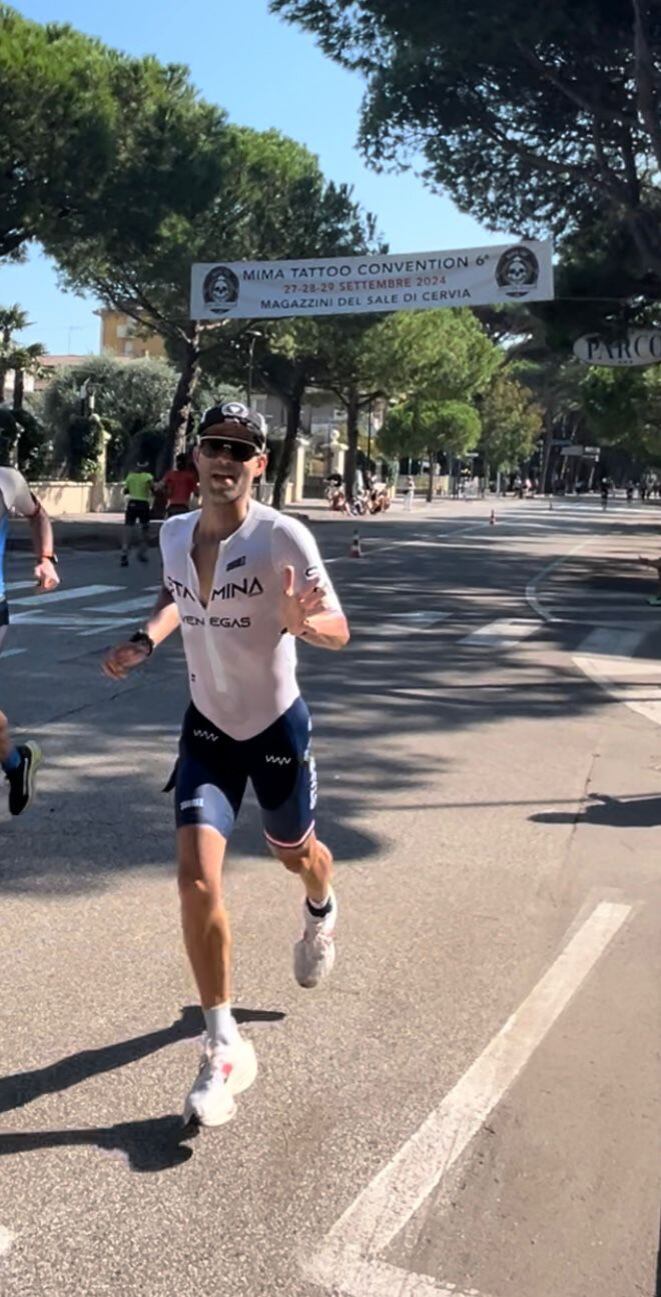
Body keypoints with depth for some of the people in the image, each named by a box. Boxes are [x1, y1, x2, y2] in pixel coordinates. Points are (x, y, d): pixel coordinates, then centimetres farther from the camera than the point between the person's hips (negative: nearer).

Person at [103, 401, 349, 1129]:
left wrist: (300, 621, -41)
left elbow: (338, 631, -19)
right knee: (196, 877, -13)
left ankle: (321, 912, 61)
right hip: (207, 727, 3)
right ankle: (224, 1048, 0)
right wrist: (144, 640, 0)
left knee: (294, 852, 21)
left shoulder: (283, 536, -19)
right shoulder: (173, 533, -3)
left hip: (277, 726, -2)